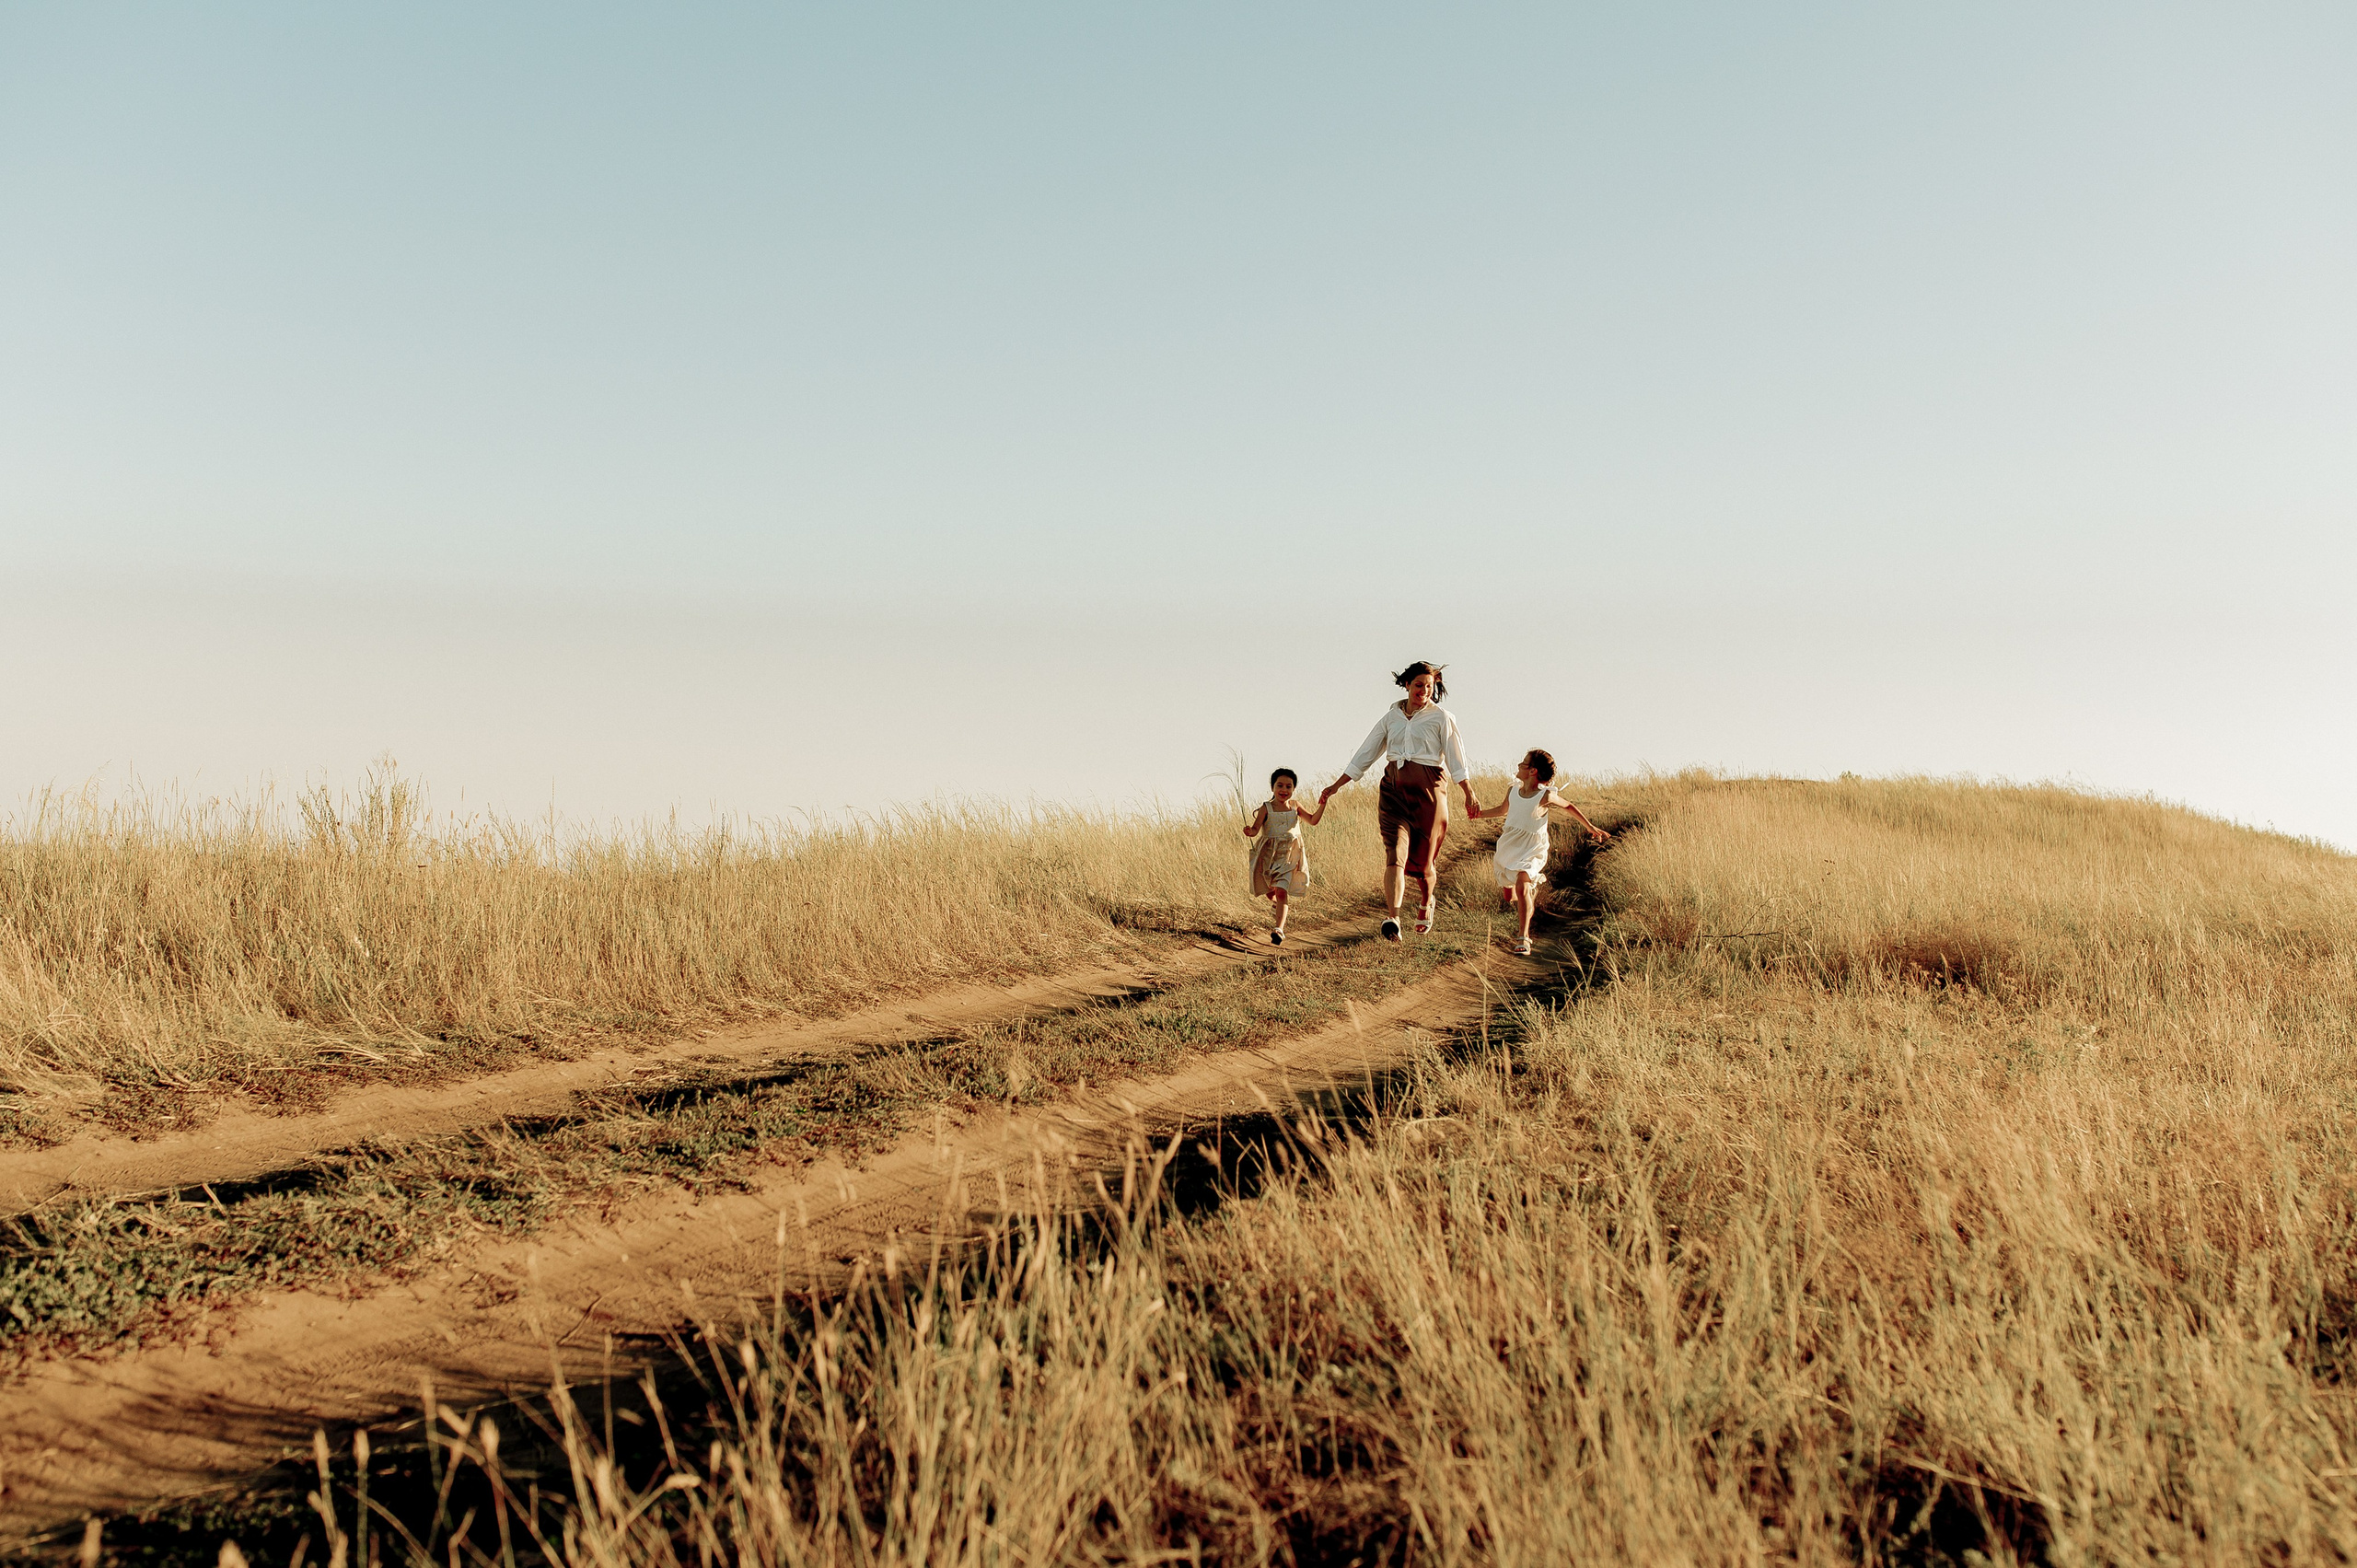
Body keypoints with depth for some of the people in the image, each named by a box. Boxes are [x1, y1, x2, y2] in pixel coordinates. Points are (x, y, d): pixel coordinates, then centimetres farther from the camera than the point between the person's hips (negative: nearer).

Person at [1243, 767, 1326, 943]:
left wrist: (1322, 805, -5)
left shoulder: (1295, 806, 4)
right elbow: (1256, 828, -16)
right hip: (1268, 854, 0)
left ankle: (1280, 929, -21)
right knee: (1270, 893, 13)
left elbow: (1313, 821, 8)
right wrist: (1250, 832, -39)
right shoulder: (1266, 808, -6)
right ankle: (1280, 901, 51)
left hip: (1288, 855, 0)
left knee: (1281, 892, -15)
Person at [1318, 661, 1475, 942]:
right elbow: (1366, 754, 18)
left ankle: (1426, 902, 37)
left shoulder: (1441, 717, 5)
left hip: (1427, 791, -2)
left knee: (1422, 859, 5)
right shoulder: (1392, 716, 14)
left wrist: (1469, 793, -15)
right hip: (1393, 789, 2)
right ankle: (1392, 918, -30)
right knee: (1396, 850, -17)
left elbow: (1456, 759, -2)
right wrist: (1336, 786, 15)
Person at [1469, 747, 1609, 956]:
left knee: (1522, 887, -28)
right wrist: (1481, 813, 7)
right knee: (1508, 896, 14)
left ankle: (1524, 938, -23)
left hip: (1532, 851, -6)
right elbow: (1503, 809, 20)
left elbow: (1569, 806, 1)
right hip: (1509, 846, 6)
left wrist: (1590, 827, 5)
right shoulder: (1513, 791, -1)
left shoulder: (1545, 796, -16)